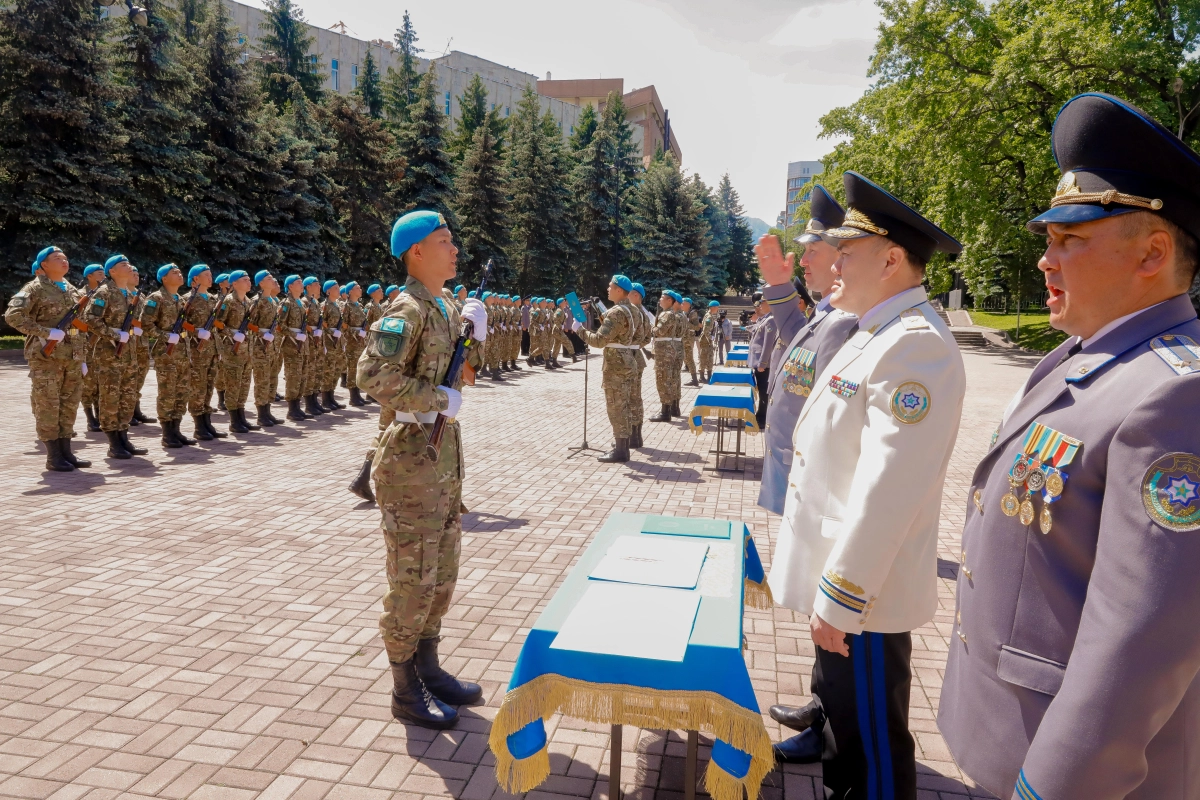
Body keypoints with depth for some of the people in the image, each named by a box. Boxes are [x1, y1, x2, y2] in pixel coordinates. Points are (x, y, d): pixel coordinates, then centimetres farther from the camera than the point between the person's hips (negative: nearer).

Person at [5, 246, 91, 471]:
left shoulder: (73, 290, 16)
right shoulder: (35, 288, -4)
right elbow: (12, 315, -16)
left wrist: (82, 357, 17)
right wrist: (46, 332, -21)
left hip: (72, 357, 7)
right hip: (46, 357, -6)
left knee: (69, 405, 8)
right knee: (47, 406, -3)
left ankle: (66, 452, 15)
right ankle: (53, 457, 2)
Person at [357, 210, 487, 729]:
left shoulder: (447, 306, 12)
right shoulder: (407, 310, -15)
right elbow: (374, 375, -29)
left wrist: (475, 334, 4)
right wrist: (439, 399, -21)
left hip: (446, 447, 9)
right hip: (412, 452, -9)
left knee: (443, 569, 17)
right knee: (414, 575, 1)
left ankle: (427, 668, 33)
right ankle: (406, 690, 17)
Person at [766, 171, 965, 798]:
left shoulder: (916, 347, -23)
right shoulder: (873, 335, 10)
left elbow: (887, 492, -28)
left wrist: (839, 600, -23)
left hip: (861, 593, -9)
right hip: (837, 582, 9)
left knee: (871, 743, 9)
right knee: (840, 706, 26)